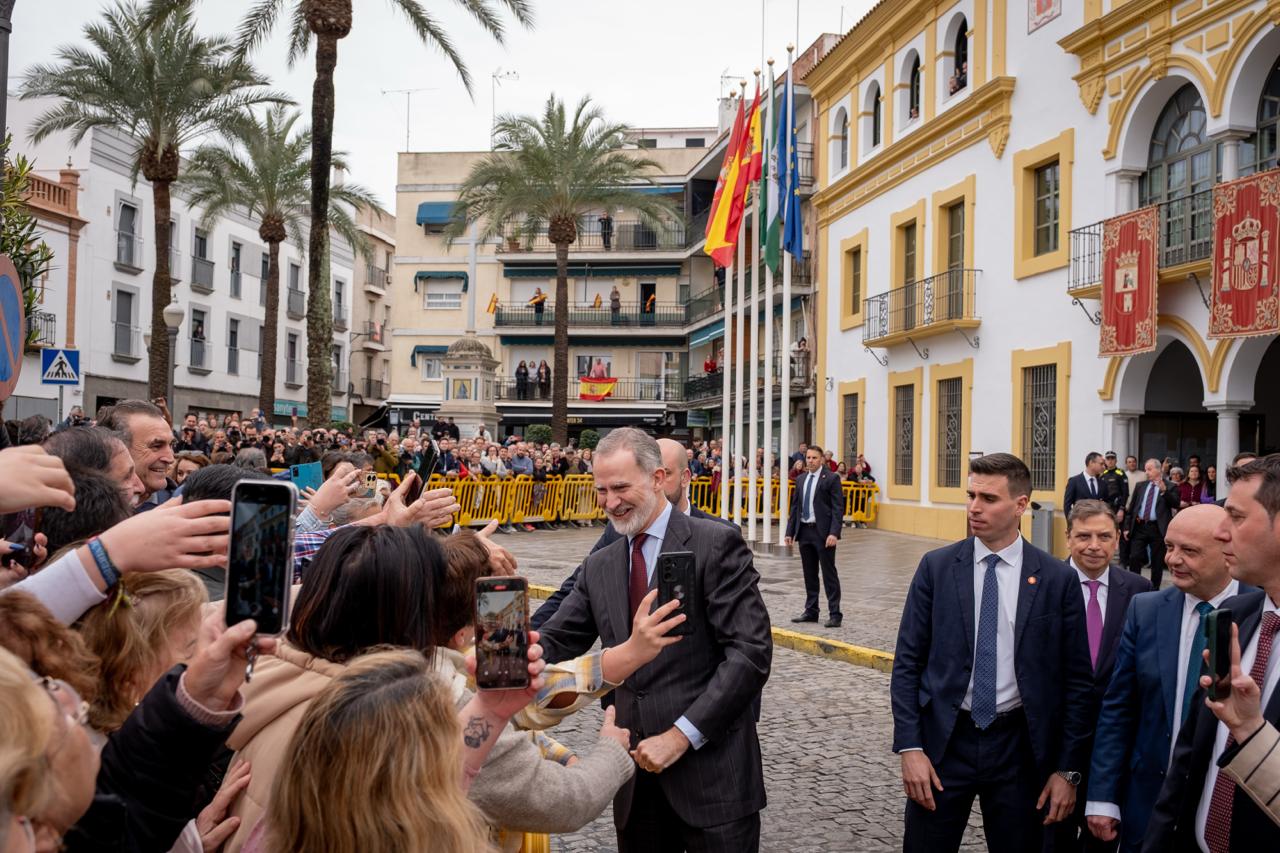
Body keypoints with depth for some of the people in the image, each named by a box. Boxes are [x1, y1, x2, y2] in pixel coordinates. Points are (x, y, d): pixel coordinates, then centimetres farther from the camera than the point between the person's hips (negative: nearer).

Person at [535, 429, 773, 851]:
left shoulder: (716, 544, -8)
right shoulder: (599, 566, 10)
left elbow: (751, 652, -14)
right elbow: (553, 644, 6)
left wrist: (682, 734, -18)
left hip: (711, 772, -5)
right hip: (638, 771, 5)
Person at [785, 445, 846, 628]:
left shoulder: (831, 478, -6)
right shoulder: (800, 479, 13)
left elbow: (838, 508, -10)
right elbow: (795, 507, 15)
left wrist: (834, 533, -19)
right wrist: (790, 531, 9)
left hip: (823, 532, -6)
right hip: (804, 531, 6)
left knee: (829, 574, -2)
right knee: (809, 574, 12)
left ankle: (834, 614, 2)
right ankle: (811, 611, 20)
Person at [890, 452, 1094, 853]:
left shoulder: (1058, 580, -3)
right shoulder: (936, 567, -1)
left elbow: (1076, 681, 0)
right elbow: (907, 662, -1)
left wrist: (1068, 769, -2)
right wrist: (910, 747, -8)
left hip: (1020, 746, 0)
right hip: (943, 741, 0)